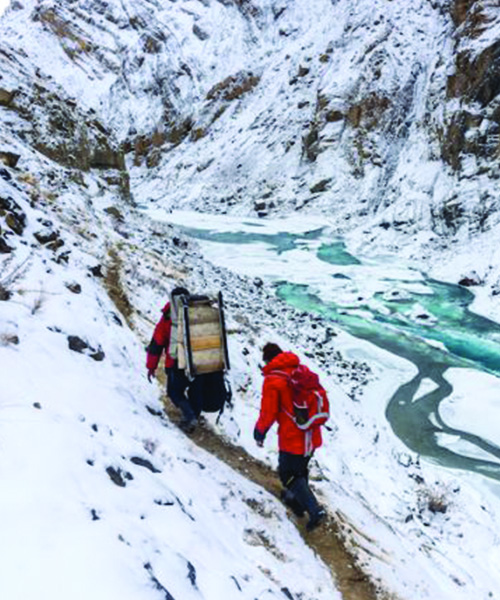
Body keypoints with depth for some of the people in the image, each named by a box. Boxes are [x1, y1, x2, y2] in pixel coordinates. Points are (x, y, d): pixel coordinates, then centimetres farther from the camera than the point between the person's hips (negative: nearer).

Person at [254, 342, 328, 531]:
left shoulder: (272, 380, -15)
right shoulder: (304, 370, 4)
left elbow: (268, 412, -14)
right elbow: (322, 396, 11)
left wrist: (260, 431, 3)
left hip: (292, 439, -7)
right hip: (312, 436, 7)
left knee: (289, 474, 9)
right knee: (300, 469, 27)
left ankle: (314, 510, -2)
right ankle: (297, 501, 44)